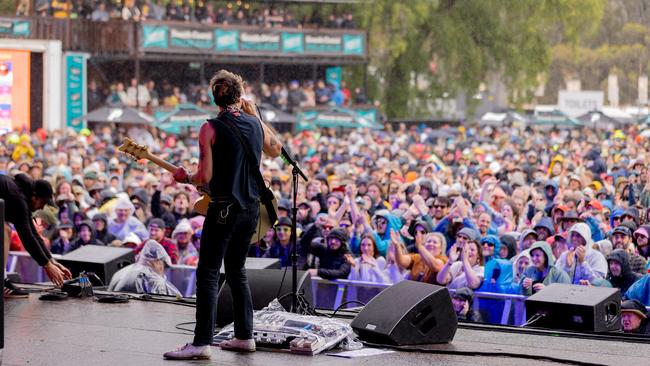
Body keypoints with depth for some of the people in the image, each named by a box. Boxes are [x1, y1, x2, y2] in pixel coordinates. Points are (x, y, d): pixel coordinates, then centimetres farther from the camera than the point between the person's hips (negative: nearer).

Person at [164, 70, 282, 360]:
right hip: (251, 208, 6)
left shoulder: (211, 128, -11)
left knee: (208, 274, -6)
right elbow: (276, 150, 27)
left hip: (224, 208, -6)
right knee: (236, 271, 18)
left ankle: (202, 342, -13)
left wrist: (185, 178, 7)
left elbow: (205, 177, -14)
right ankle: (244, 336, 20)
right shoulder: (257, 125, 5)